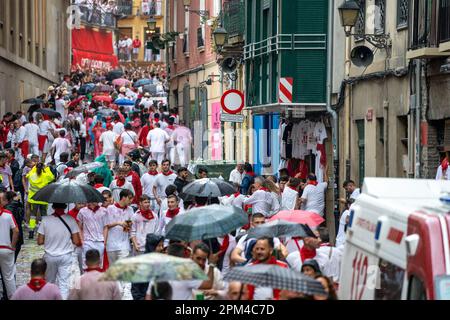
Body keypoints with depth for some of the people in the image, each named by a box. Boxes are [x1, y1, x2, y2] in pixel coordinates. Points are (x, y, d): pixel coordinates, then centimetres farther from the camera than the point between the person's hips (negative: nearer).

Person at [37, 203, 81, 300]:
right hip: (65, 256, -1)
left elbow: (40, 241, -5)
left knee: (49, 282, 18)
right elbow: (76, 242, -9)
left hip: (50, 256, 1)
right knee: (64, 284, 2)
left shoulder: (45, 220, -9)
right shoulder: (70, 220, -10)